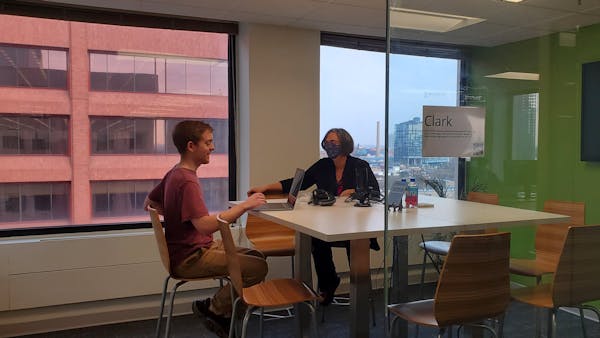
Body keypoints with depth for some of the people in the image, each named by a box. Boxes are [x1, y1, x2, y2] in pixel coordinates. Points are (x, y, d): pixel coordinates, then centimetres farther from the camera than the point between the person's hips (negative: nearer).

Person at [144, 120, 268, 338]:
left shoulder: (175, 173, 9)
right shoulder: (187, 181, -22)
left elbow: (149, 204, 21)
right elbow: (205, 226, -32)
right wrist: (244, 206, -27)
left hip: (197, 248, 10)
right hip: (190, 259, -10)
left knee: (256, 256, 11)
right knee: (258, 267, -19)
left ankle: (225, 314, 11)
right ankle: (214, 308, -1)